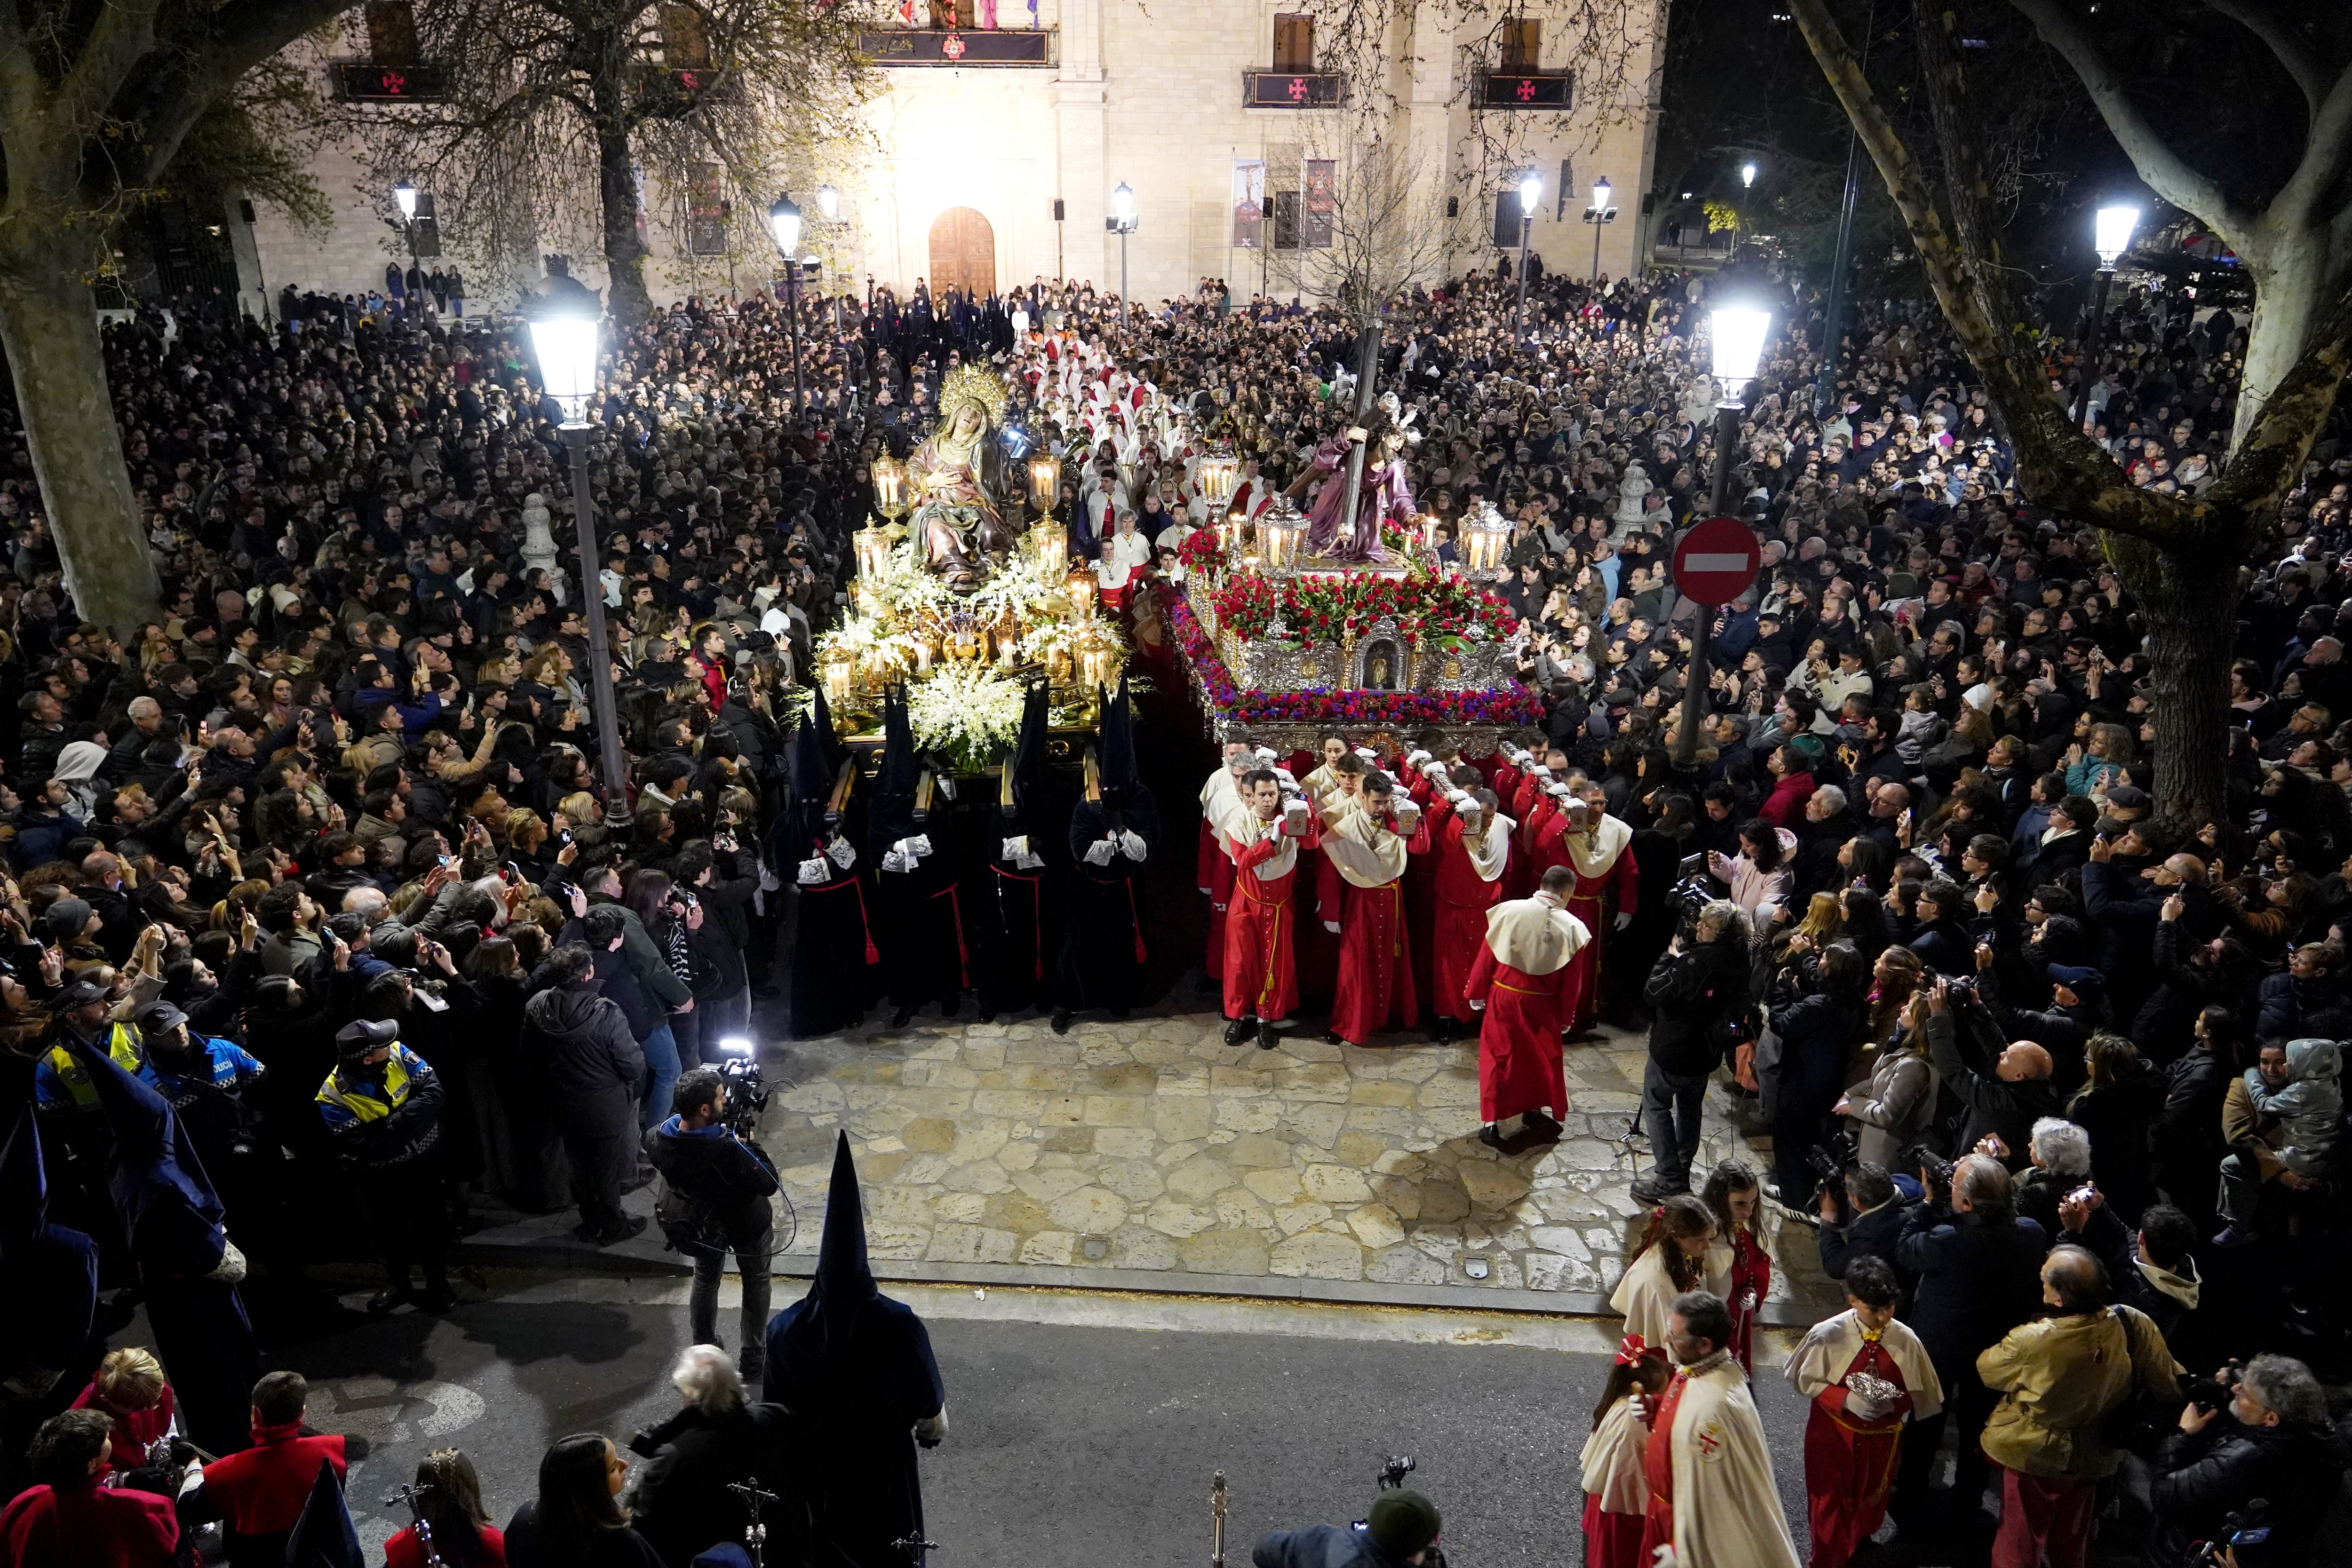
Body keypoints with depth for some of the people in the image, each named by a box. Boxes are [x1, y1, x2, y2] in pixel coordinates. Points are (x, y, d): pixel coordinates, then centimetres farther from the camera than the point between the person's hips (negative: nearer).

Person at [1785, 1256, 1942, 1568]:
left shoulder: (1905, 1340, -17)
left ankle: (1858, 1539, 55)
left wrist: (1893, 1403, -25)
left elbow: (1918, 1393, -5)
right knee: (1830, 1499, 9)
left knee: (1870, 1496, 26)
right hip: (1833, 1434, -3)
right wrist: (1846, 1399, -26)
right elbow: (1807, 1380, -11)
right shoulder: (1828, 1335, -22)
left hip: (1881, 1437, 3)